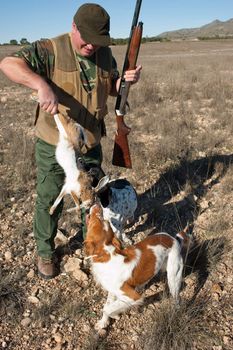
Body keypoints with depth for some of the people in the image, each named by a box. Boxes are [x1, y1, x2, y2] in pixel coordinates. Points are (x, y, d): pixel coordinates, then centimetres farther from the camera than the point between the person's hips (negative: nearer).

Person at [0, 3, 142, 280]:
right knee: (49, 201, 9)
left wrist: (126, 80, -8)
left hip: (91, 144, 5)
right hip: (53, 145, -4)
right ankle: (45, 253, 33)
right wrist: (42, 85, -46)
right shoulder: (50, 50, -17)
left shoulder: (105, 54, 1)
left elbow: (111, 89, 14)